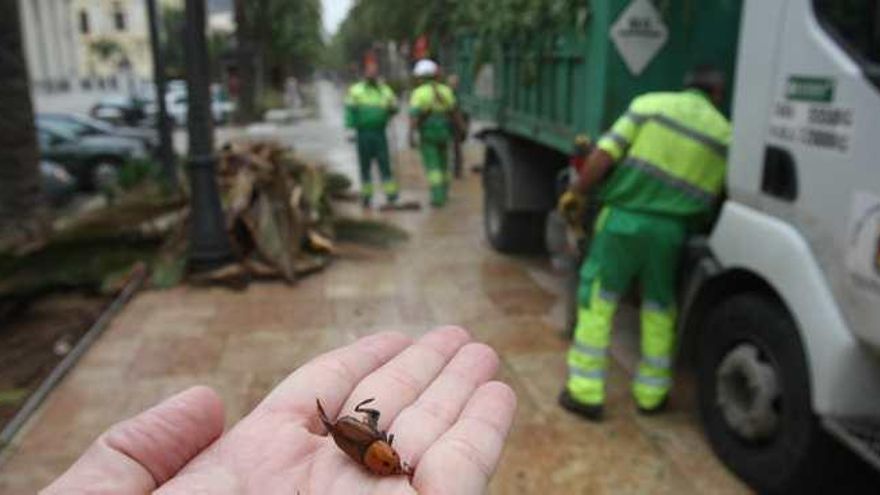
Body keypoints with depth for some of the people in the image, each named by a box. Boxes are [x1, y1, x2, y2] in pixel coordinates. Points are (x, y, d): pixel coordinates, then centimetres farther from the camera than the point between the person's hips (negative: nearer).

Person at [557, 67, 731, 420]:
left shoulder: (652, 103, 2)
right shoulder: (725, 134, 10)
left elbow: (606, 153, -6)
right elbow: (713, 198, 9)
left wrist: (576, 191, 2)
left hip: (625, 217, -2)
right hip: (671, 229, 2)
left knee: (597, 301, 5)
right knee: (660, 310, 18)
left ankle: (585, 392, 7)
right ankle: (650, 393, 26)